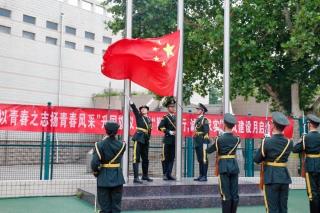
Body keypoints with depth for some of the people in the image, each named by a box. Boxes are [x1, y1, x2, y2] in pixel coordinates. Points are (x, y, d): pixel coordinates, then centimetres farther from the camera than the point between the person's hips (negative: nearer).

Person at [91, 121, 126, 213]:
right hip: (117, 178, 2)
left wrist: (95, 171, 1)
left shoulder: (100, 145, -13)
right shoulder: (121, 145, -6)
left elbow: (94, 163, -17)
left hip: (104, 179, -1)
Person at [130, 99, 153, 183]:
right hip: (138, 138, -6)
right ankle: (136, 177, -9)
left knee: (145, 159, 14)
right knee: (136, 158, -8)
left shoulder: (149, 120, 18)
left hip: (146, 140, 6)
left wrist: (148, 138, 13)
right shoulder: (138, 116, 5)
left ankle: (145, 175, 28)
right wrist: (130, 100, -22)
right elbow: (134, 108, -9)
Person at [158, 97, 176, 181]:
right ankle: (165, 174, 7)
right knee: (165, 158, -1)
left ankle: (169, 174, 12)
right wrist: (170, 132, -17)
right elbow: (160, 127, -15)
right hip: (167, 140, -5)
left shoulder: (176, 117, 14)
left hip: (175, 141, 5)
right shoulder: (165, 117, -3)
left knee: (172, 158, 6)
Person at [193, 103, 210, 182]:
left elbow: (206, 133, -14)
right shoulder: (197, 120, 17)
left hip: (202, 142, -9)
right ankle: (200, 175, 16)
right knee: (199, 159, 11)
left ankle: (204, 176, -1)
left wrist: (205, 143, -19)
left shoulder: (204, 120, -9)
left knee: (204, 159, -4)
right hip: (197, 143, 9)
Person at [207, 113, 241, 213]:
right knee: (235, 194, 8)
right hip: (234, 166, 4)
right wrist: (223, 133, 30)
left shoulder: (219, 139, -10)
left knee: (226, 194, -1)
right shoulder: (237, 139, 3)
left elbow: (209, 151, 0)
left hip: (224, 167, -4)